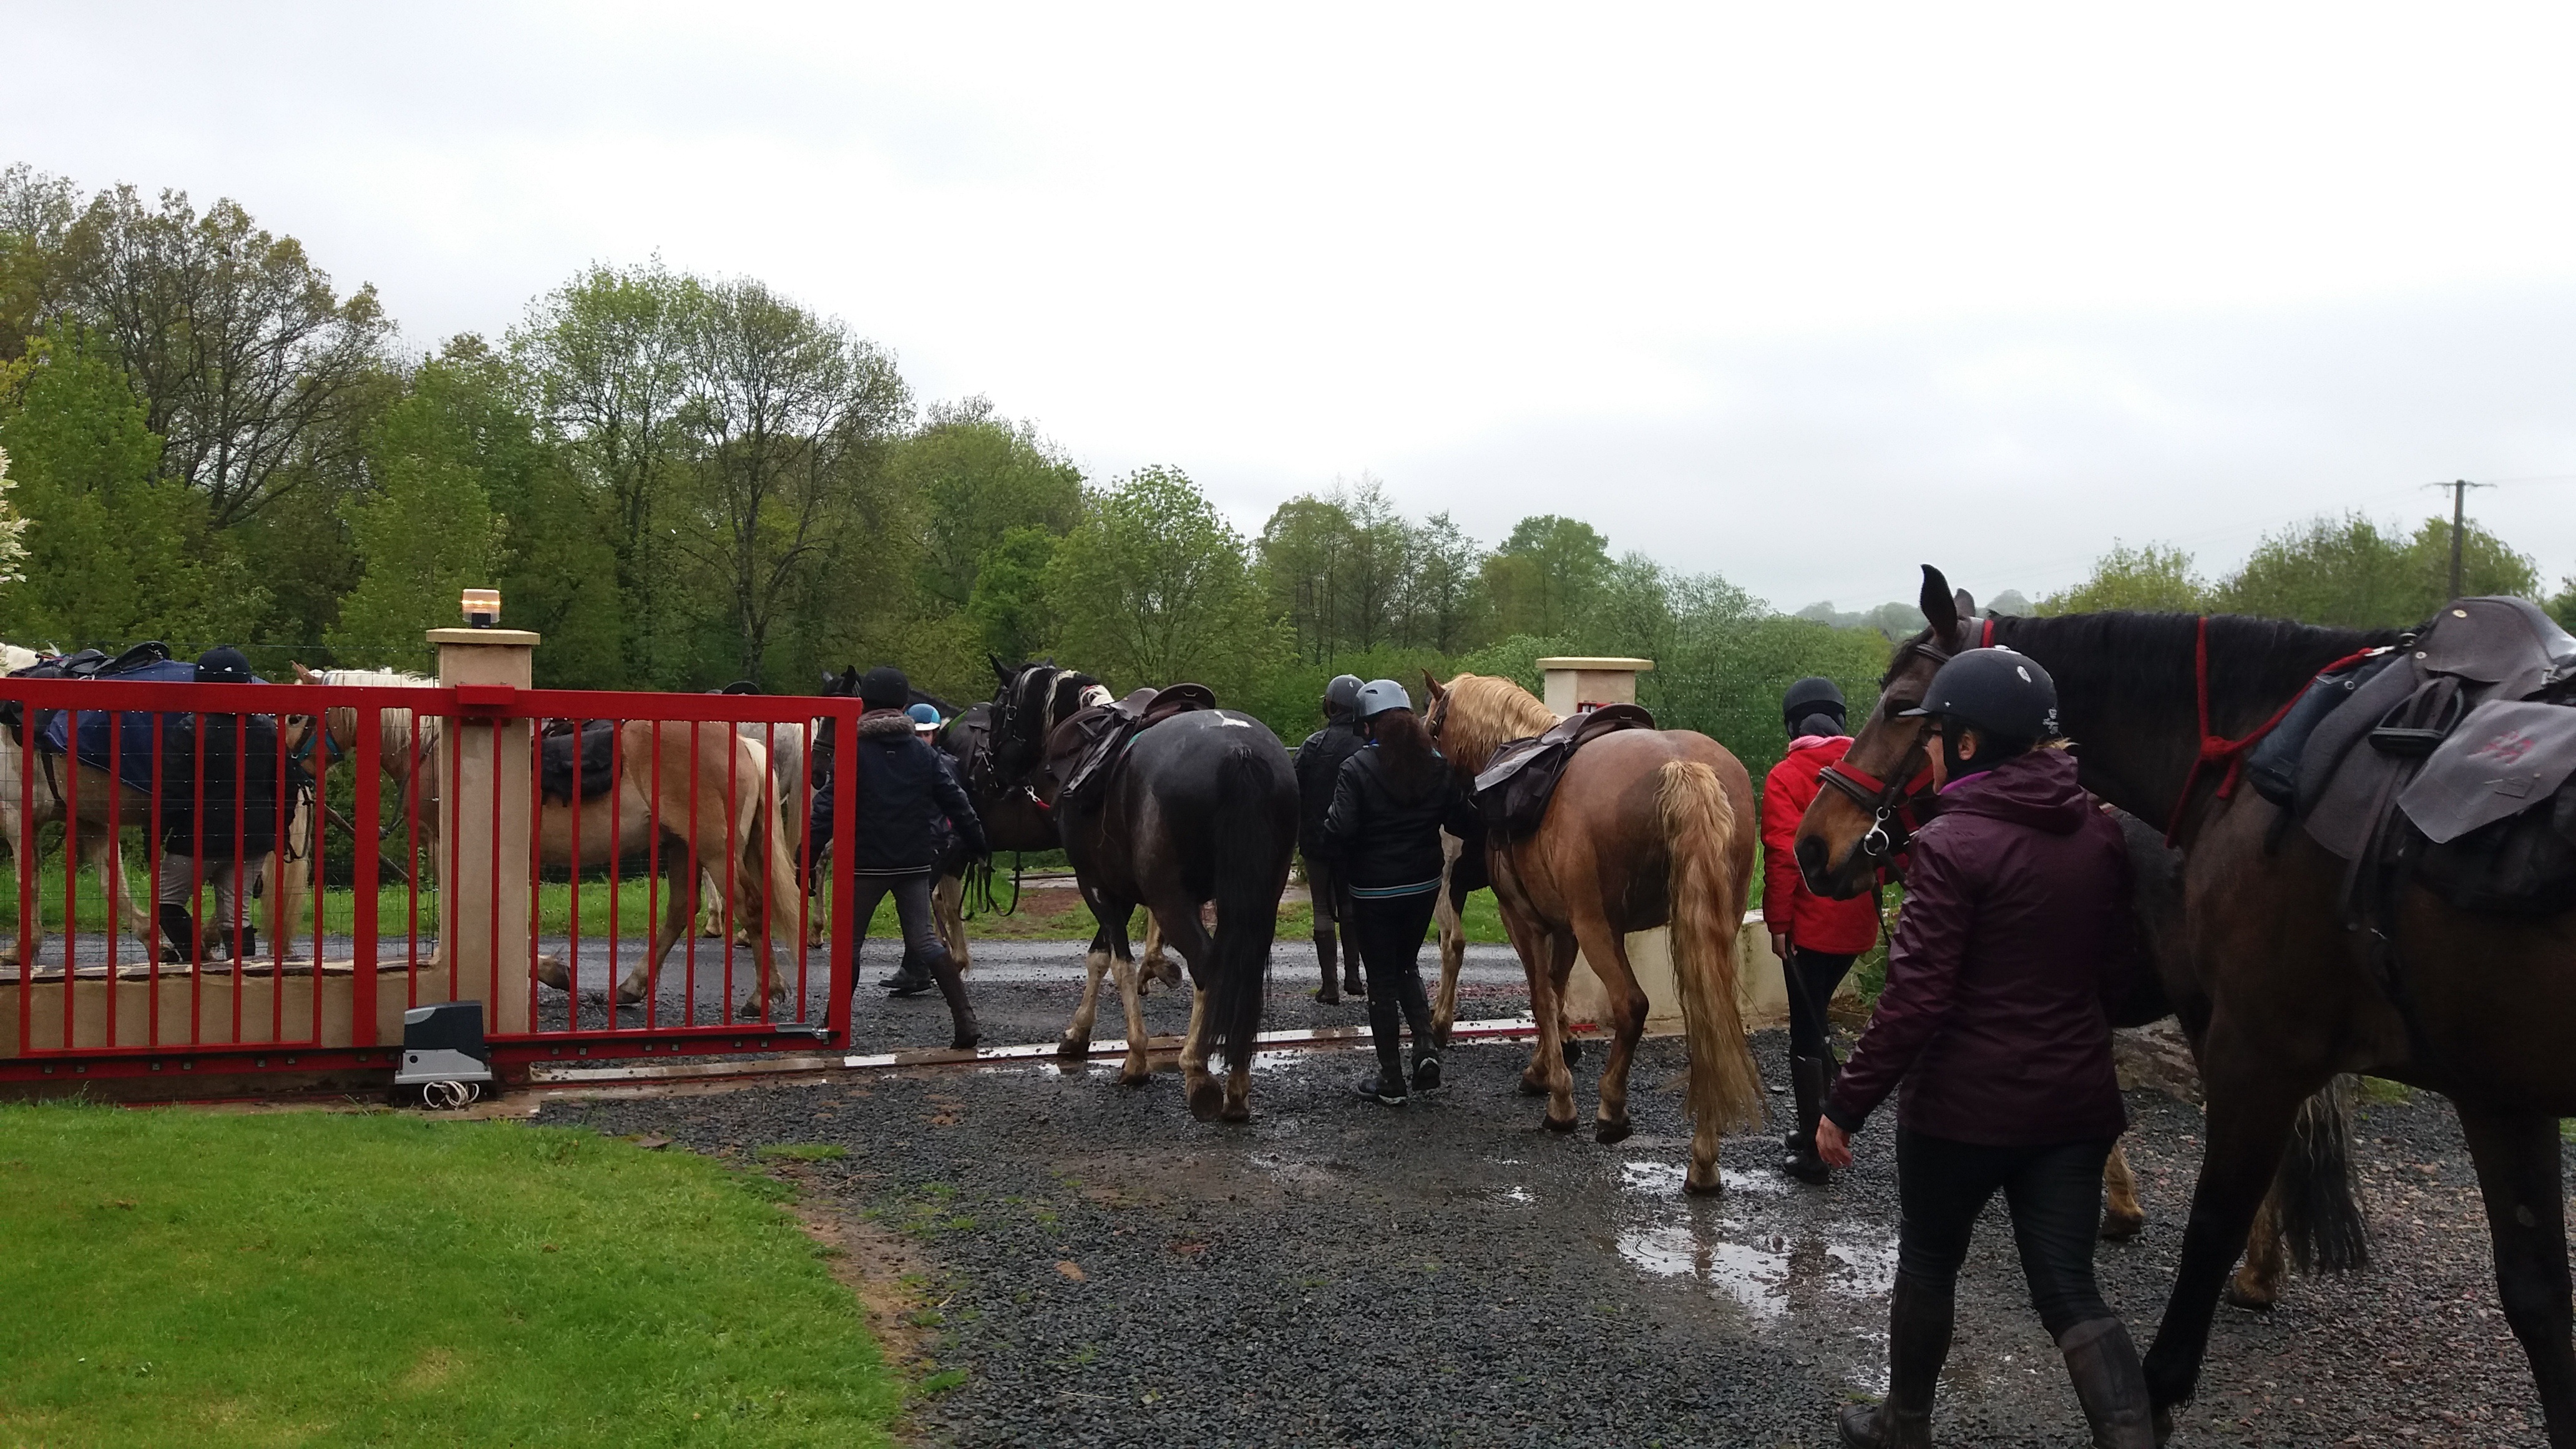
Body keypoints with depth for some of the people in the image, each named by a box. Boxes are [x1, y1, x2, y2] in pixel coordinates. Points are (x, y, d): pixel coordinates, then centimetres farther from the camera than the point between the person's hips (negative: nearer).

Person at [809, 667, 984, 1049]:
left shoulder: (853, 751, -5)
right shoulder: (923, 753, 5)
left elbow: (828, 807, -10)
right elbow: (956, 802, 6)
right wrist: (979, 844, 16)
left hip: (865, 863, -3)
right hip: (915, 862, 3)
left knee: (849, 940, 9)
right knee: (924, 938, 3)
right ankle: (964, 1018, -7)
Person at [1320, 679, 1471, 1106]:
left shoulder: (1357, 769, -17)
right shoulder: (1437, 766, -2)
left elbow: (1339, 831, -21)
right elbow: (1462, 817, 0)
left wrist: (1340, 867, -3)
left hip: (1373, 891, -4)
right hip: (1424, 886, 5)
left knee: (1382, 979, 7)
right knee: (1406, 966, 24)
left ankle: (1390, 1082, 12)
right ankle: (1426, 1048, 5)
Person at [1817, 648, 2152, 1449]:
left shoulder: (1953, 843, -18)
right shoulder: (2100, 833, 3)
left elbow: (1915, 1001, -20)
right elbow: (2118, 967, 14)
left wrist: (1845, 1105, -12)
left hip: (1964, 1102, -5)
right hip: (2077, 1097, 5)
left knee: (1927, 1262, 17)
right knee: (2069, 1291, 8)